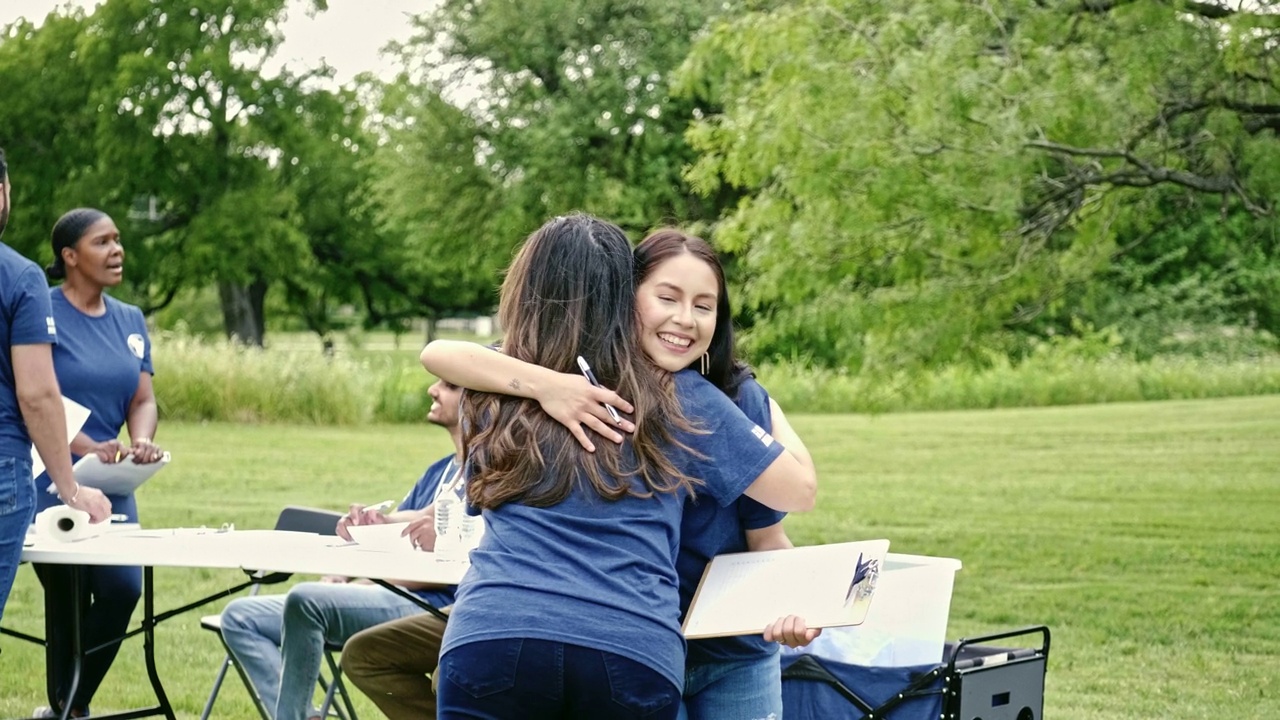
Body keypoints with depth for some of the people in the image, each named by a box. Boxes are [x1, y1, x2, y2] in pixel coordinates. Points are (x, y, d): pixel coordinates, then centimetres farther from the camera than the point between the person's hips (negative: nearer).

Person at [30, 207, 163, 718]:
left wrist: (142, 441, -12)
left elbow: (142, 398, 10)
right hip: (50, 482, -5)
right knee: (70, 601, -2)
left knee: (123, 589, -4)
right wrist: (87, 447, -26)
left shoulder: (131, 321, 11)